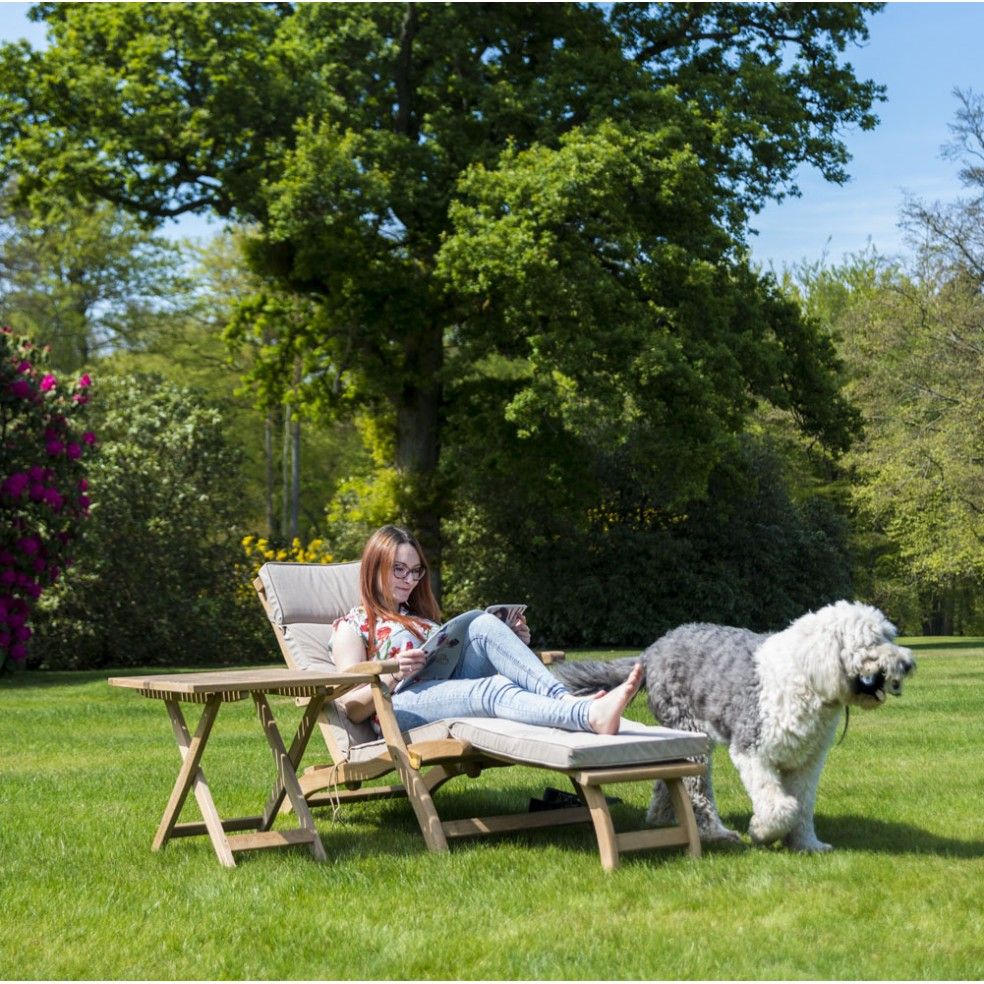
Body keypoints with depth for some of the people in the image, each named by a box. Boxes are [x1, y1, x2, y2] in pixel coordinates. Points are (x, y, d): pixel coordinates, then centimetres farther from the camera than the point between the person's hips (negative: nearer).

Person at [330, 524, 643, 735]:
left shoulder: (421, 616, 31)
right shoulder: (351, 626, 12)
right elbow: (352, 708, -1)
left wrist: (510, 642, 7)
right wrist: (393, 676, -20)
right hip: (401, 707, -6)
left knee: (482, 624, -20)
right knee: (492, 688, -35)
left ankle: (565, 698, -40)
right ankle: (593, 716, -63)